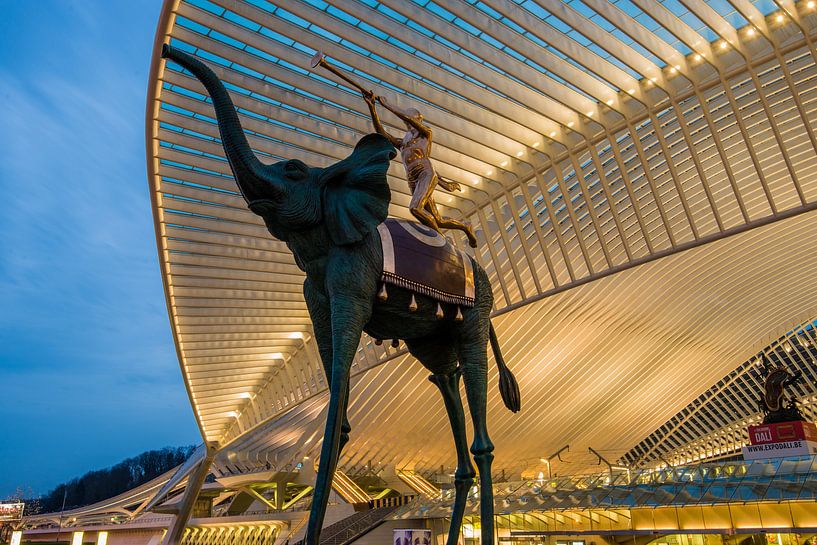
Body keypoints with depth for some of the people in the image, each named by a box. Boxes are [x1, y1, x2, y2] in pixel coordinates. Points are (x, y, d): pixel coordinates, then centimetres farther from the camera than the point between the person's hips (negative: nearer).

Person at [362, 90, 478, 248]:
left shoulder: (426, 132, 18)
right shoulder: (402, 144, 30)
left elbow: (406, 117, 1)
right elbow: (381, 133, 15)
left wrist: (387, 105, 7)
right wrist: (372, 107, 5)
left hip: (426, 175, -6)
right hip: (413, 183, 6)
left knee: (415, 208, -30)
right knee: (438, 221, 1)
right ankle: (465, 227, 26)